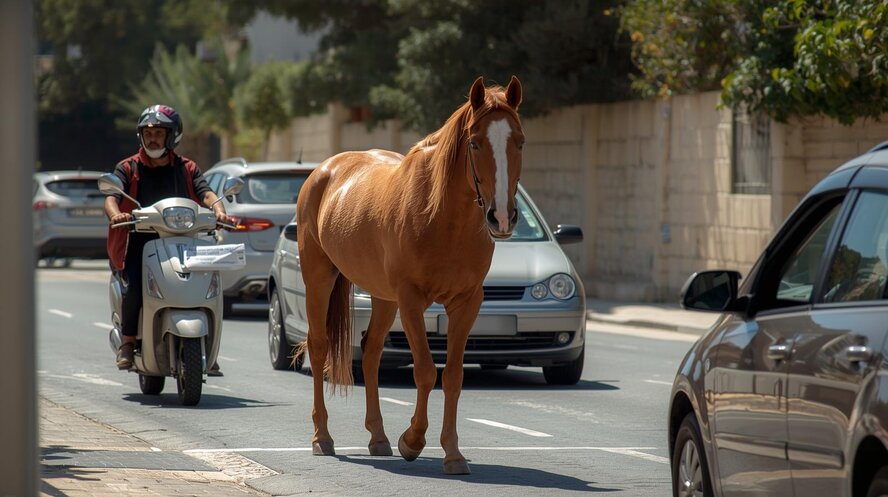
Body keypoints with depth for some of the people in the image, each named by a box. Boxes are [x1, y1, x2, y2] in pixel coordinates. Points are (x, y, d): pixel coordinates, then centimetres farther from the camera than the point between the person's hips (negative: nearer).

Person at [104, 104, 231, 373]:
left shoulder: (186, 168, 16)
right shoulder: (128, 168, 11)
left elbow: (206, 193, 0)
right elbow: (111, 198, -4)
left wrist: (218, 209, -23)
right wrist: (115, 214, -28)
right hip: (139, 241, -2)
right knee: (134, 285, -29)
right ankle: (128, 341, -9)